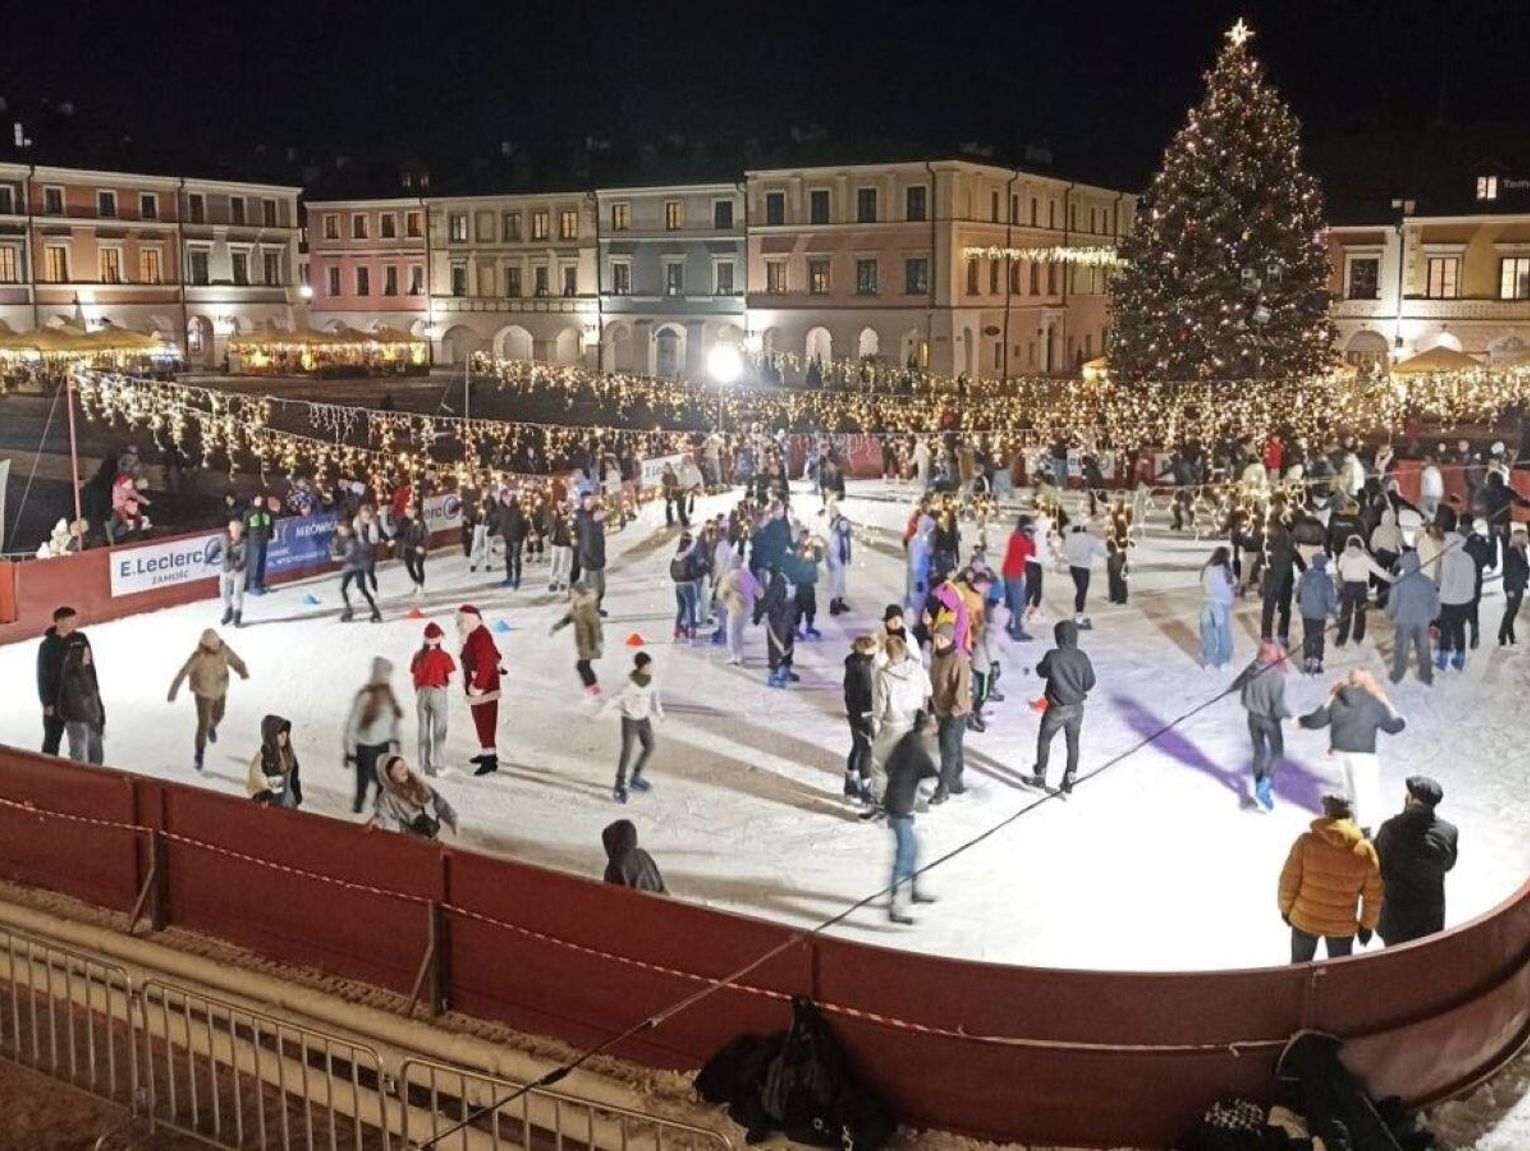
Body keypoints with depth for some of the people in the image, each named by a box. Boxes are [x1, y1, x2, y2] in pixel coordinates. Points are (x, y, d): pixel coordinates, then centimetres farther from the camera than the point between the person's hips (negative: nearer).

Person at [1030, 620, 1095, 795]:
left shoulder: (1052, 656, -19)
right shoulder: (1082, 657, -10)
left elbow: (1041, 671, -1)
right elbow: (1090, 684, -2)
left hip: (1056, 709, -3)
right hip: (1076, 708, 3)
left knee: (1044, 739, 18)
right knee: (1073, 742, 19)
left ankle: (1040, 776, 28)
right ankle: (1069, 779, 25)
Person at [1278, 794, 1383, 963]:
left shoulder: (1306, 841, -19)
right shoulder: (1365, 849, -15)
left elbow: (1289, 881, -11)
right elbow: (1373, 896, -7)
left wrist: (1285, 908, 7)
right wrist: (1367, 924, 9)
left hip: (1305, 920, 0)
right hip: (1343, 927, 0)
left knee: (1300, 966, 22)